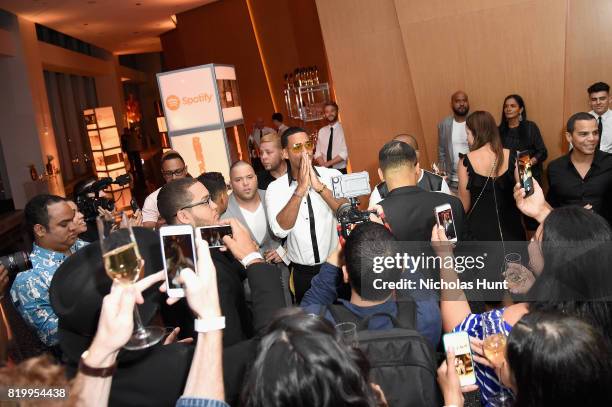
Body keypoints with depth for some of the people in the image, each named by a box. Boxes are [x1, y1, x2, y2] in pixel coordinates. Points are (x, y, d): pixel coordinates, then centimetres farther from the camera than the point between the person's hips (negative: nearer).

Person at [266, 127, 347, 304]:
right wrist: (301, 188, -26)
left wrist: (319, 186, -26)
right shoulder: (275, 188, -7)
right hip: (302, 272, 0)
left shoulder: (333, 175, -6)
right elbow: (281, 230, -21)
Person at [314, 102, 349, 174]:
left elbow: (344, 153, -13)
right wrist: (323, 165, -12)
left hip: (340, 171, -3)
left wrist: (328, 163, -16)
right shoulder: (321, 131, 9)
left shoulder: (343, 129, -5)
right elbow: (318, 153, 6)